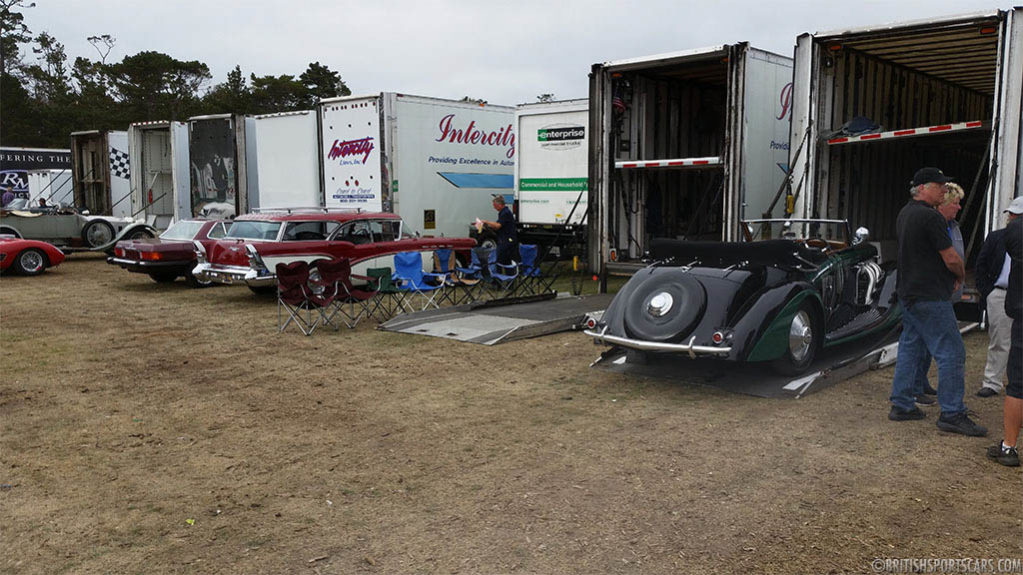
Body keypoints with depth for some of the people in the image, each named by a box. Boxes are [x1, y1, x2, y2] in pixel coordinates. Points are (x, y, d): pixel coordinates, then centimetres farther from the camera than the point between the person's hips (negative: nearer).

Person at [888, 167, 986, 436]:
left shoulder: (904, 214, 13)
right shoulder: (930, 217, -17)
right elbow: (951, 258, -17)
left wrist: (951, 276, 15)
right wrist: (960, 276, 4)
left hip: (908, 293, 10)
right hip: (930, 297, -10)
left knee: (910, 348, 14)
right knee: (951, 353, -4)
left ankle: (901, 405, 18)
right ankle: (952, 414, -1)